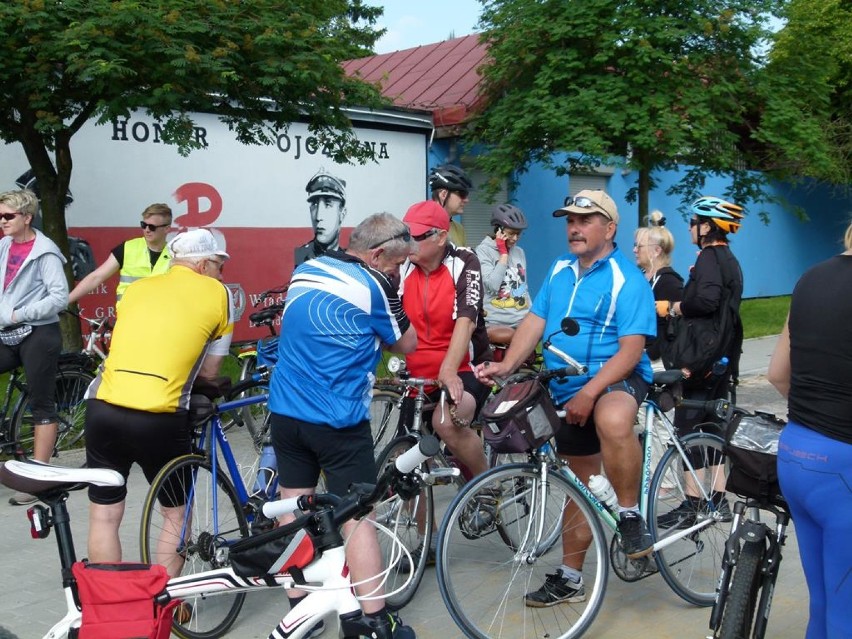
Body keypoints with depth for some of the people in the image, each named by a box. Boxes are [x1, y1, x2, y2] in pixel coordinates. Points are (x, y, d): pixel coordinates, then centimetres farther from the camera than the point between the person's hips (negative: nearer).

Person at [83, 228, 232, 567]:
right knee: (176, 514, 18)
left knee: (103, 516, 17)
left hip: (103, 406, 4)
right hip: (158, 416, -3)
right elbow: (209, 371, 10)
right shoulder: (217, 293, 8)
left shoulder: (136, 287, 18)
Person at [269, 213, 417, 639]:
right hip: (338, 420, -6)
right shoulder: (372, 287, -10)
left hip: (285, 411, 6)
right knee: (357, 517, 1)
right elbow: (407, 344, 0)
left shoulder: (304, 270, 9)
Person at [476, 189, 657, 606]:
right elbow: (535, 320, 6)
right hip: (567, 392, 6)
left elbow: (631, 350, -19)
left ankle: (630, 515, -18)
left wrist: (588, 392, -29)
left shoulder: (627, 279, -12)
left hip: (616, 383, -6)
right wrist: (508, 365, -11)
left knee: (613, 421, -41)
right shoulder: (560, 270, 9)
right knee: (580, 484, 16)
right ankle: (569, 578, 30)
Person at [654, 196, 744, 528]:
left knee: (688, 430, -5)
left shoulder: (709, 258, -15)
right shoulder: (729, 260, 16)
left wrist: (671, 308, -18)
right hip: (724, 358, 10)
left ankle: (690, 507, -2)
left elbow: (706, 301, -32)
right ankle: (719, 500, 21)